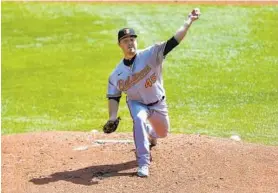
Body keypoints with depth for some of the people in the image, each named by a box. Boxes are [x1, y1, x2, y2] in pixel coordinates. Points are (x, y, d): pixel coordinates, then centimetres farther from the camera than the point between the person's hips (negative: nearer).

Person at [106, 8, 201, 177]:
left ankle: (150, 135, 58)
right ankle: (143, 163, -28)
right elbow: (113, 97, -6)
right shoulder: (117, 74, -16)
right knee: (139, 119, -34)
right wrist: (112, 118, -20)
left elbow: (173, 41, -33)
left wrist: (188, 22, -44)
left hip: (158, 104, 1)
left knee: (163, 132, 18)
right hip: (137, 103, -1)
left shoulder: (150, 55, -24)